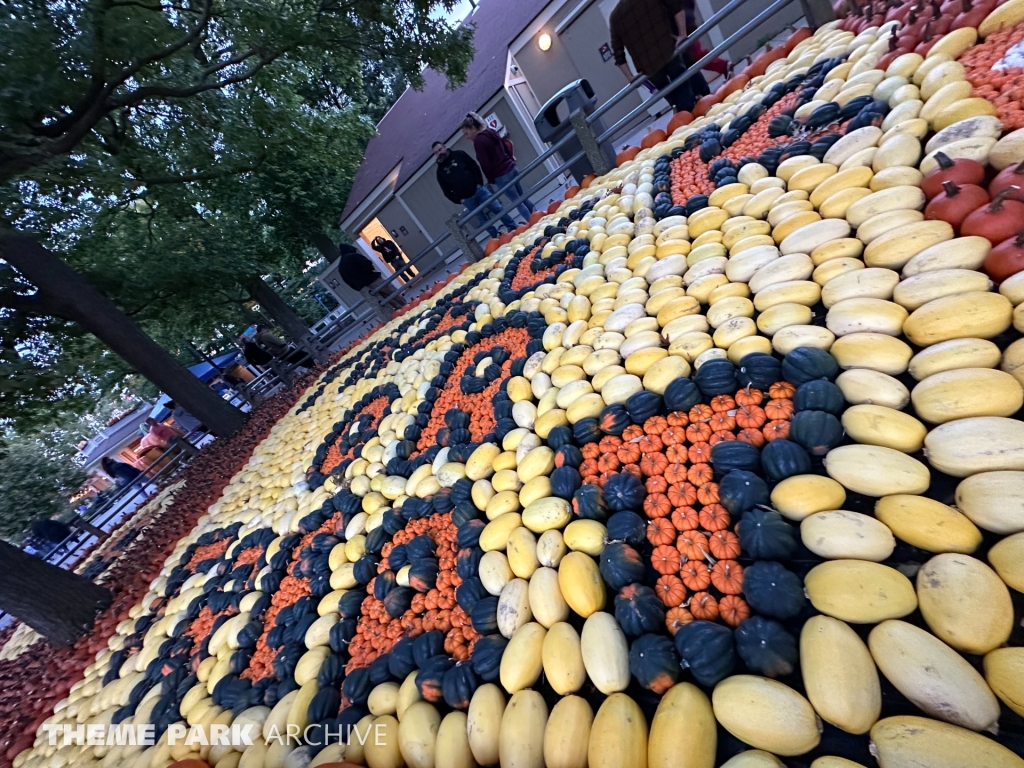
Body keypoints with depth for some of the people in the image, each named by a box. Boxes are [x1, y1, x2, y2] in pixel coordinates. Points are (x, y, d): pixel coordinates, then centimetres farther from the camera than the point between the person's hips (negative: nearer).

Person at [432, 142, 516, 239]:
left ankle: (513, 228, 10)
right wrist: (459, 200, -4)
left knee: (497, 208, -1)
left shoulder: (458, 154, 7)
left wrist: (479, 183, -6)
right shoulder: (440, 171, 6)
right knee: (483, 221, 1)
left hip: (478, 189, 0)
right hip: (467, 199, 0)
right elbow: (447, 192, 7)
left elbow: (475, 167, 6)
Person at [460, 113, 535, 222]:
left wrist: (491, 180, -6)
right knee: (523, 198, 17)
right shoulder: (491, 132, 13)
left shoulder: (478, 141, -13)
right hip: (511, 168, 9)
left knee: (517, 203, 1)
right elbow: (507, 146, 19)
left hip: (501, 176, -9)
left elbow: (485, 164, -15)